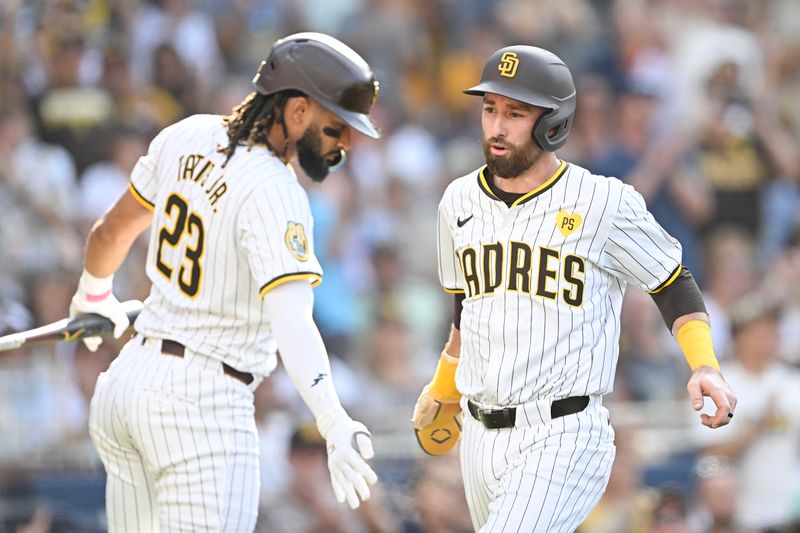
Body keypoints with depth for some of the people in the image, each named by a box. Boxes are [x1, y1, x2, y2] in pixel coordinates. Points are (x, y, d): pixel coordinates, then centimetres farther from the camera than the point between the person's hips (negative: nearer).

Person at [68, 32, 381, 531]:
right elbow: (291, 321, -32)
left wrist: (94, 294, 39)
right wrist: (335, 425, -42)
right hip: (204, 404, -9)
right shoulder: (272, 192, -20)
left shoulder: (188, 138, 3)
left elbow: (112, 231, 19)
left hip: (126, 379, 9)